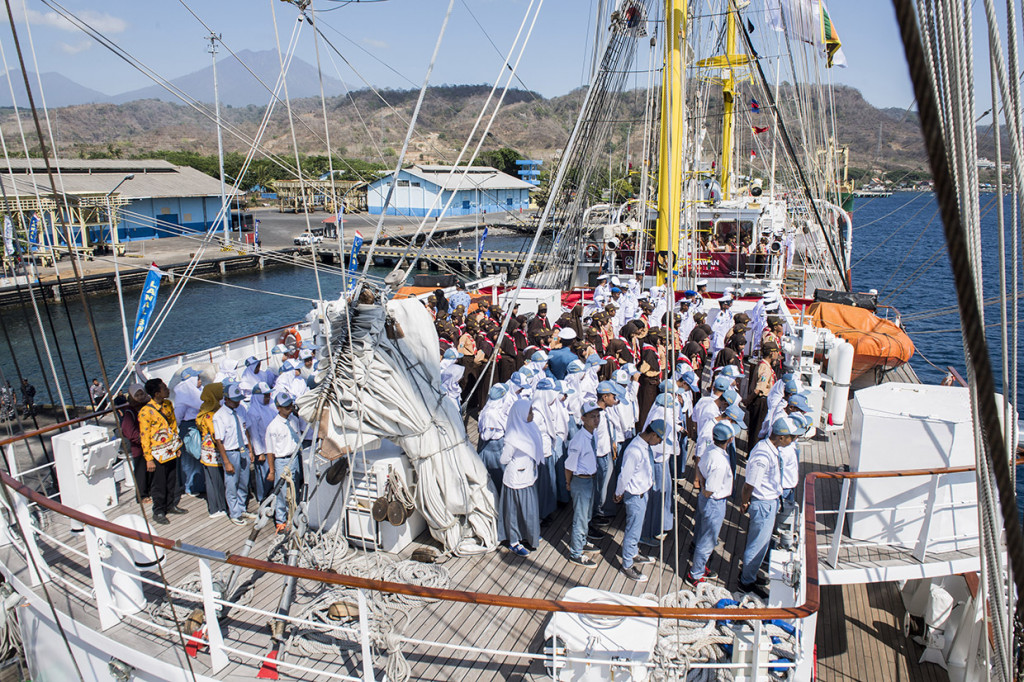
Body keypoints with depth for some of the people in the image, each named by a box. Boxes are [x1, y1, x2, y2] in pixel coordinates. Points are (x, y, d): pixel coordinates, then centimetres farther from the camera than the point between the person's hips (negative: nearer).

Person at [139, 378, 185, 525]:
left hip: (172, 451, 6)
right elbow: (144, 437, -14)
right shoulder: (145, 412, -18)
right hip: (158, 455, -6)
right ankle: (158, 512, 20)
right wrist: (149, 459, -13)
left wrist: (177, 445, 17)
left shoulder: (168, 404, 2)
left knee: (172, 480, 17)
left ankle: (171, 505, 34)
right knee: (159, 484, 6)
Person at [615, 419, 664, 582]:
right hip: (635, 496, -9)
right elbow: (624, 476, -24)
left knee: (637, 527, 27)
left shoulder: (647, 445, -3)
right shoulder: (634, 451, -34)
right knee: (633, 531, 7)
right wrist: (619, 494, -8)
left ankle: (634, 554, 48)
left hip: (644, 492, 9)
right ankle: (627, 566, 25)